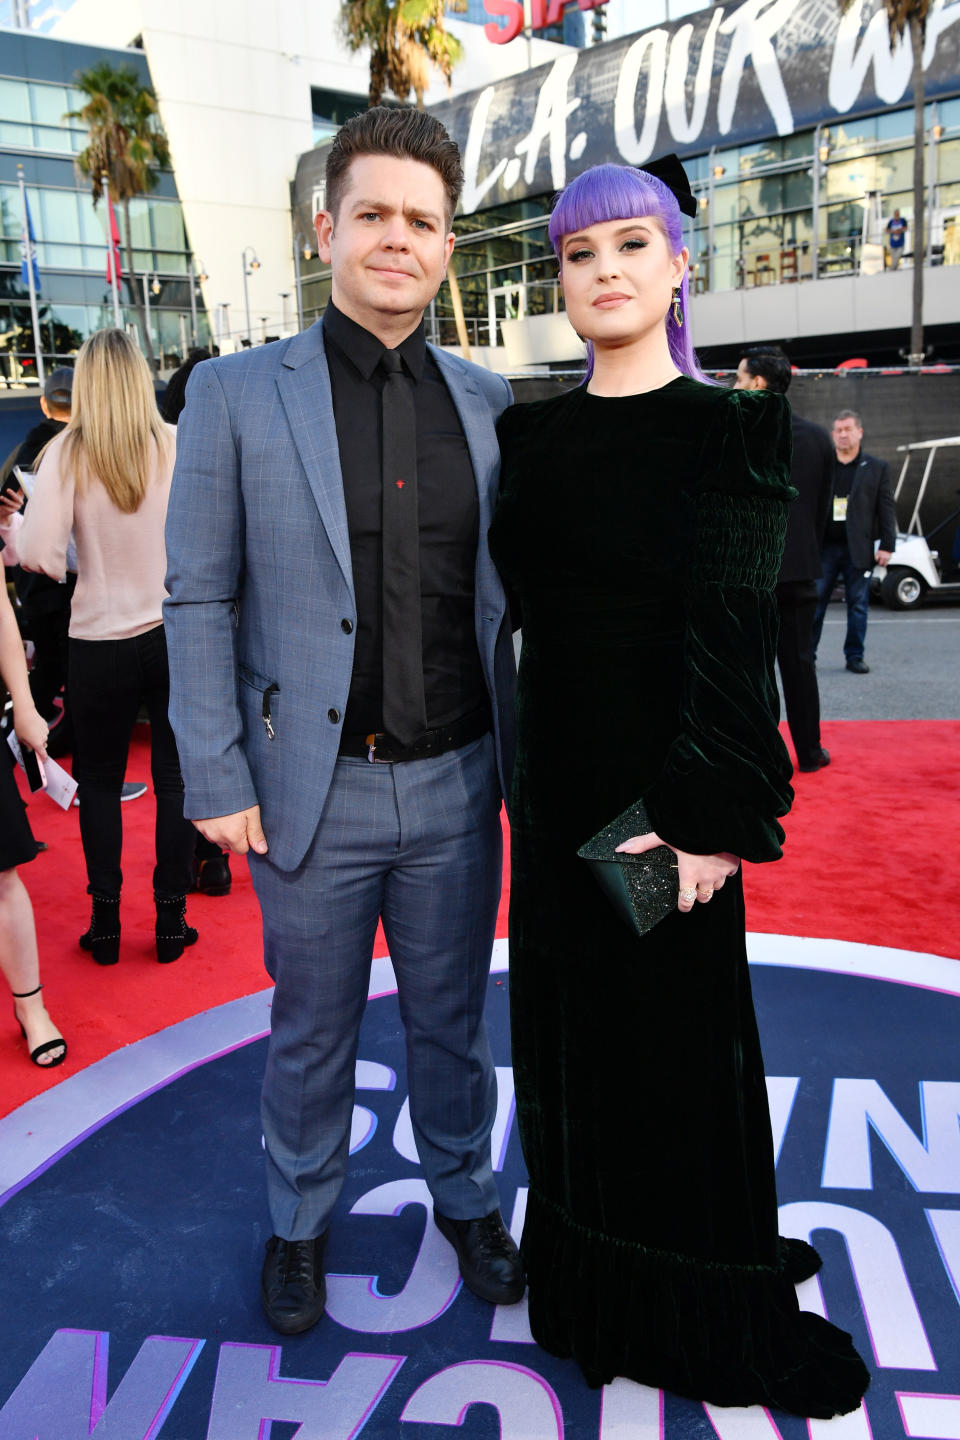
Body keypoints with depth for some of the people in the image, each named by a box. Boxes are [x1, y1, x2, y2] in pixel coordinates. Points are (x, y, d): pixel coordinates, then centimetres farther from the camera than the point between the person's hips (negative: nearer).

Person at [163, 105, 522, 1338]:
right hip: (314, 789, -2)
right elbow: (199, 600, -4)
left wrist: (521, 759, 6)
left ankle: (463, 1198, 43)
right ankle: (300, 1223, 41)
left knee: (451, 1016, 19)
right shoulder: (237, 394, -4)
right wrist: (215, 780, -8)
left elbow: (504, 597, 8)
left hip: (456, 785, 3)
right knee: (313, 1029, 16)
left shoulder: (486, 403, 5)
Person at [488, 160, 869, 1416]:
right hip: (556, 767, 6)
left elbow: (734, 631, -13)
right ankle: (591, 1279, 39)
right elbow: (513, 596, 9)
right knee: (570, 1018, 16)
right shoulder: (530, 433, 7)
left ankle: (699, 1309, 32)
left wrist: (710, 815, -18)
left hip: (663, 771, -5)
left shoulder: (733, 429, -8)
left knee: (675, 1023, 7)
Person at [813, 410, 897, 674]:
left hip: (858, 550, 0)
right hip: (824, 546, 0)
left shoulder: (877, 468, 8)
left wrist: (887, 545, -3)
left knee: (858, 605, 3)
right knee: (814, 603, 0)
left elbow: (887, 508, 5)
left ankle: (855, 657, 12)